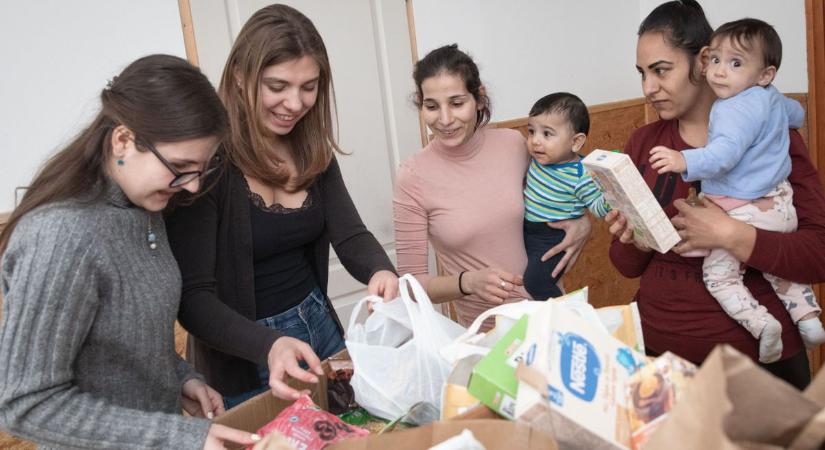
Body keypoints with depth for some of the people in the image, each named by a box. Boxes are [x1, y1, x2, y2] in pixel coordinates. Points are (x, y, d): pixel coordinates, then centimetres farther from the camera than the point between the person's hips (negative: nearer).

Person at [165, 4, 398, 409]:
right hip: (243, 359, -6)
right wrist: (269, 345, -40)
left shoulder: (313, 151, -2)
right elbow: (193, 297, -23)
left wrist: (380, 272, -28)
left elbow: (351, 237, -5)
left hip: (321, 330, 6)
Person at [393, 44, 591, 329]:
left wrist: (581, 224, -2)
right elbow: (412, 282, -6)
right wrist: (469, 282, -22)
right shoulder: (413, 178, -11)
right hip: (484, 333, -2)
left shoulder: (513, 144, -2)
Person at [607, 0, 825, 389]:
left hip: (757, 356, -3)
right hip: (657, 349, 3)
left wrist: (729, 234, -26)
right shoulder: (643, 143, 2)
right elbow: (628, 267, 6)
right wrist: (634, 240, -15)